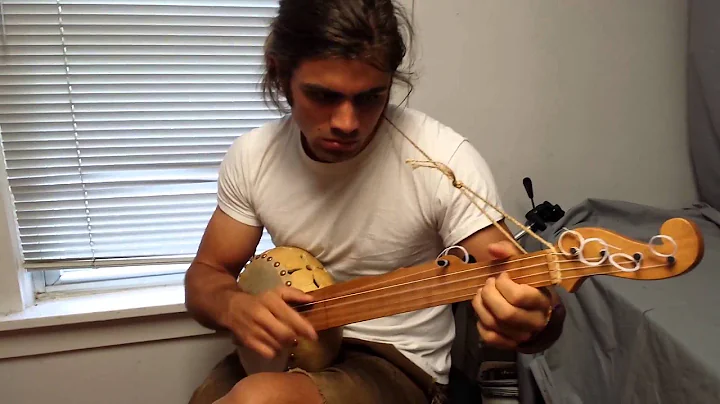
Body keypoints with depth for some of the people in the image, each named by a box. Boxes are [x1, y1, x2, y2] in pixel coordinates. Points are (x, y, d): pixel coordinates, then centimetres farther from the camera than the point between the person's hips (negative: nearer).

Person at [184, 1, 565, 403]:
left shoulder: (446, 161, -21)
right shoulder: (252, 157, -7)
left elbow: (514, 290, -17)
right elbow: (206, 275, 2)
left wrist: (532, 317, -40)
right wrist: (235, 307, -20)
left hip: (398, 362, -4)